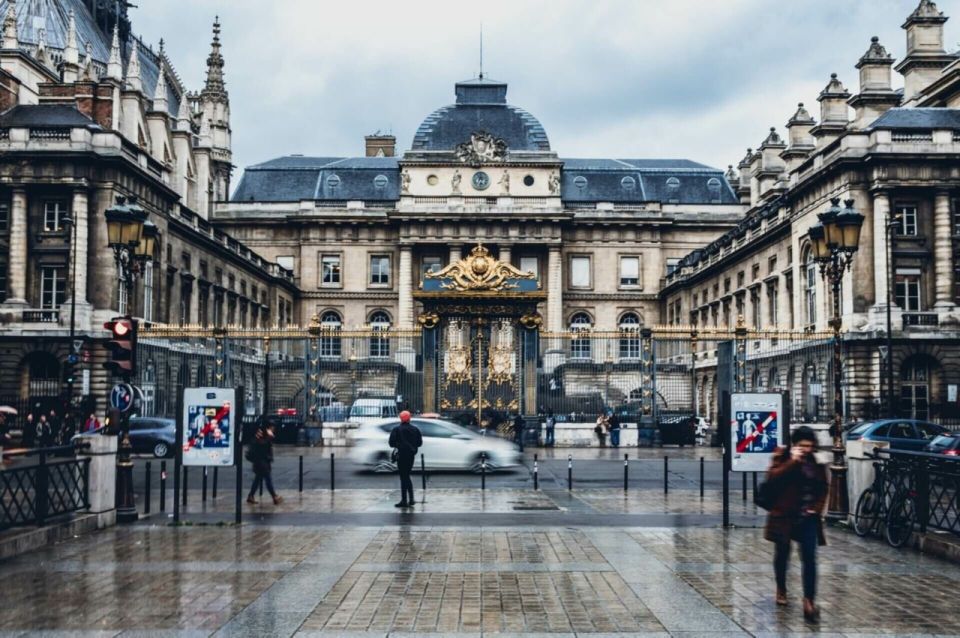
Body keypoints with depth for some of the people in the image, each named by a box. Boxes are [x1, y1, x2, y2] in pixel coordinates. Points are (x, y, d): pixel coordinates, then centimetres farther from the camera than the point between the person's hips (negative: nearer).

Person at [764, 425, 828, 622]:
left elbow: (822, 488, 14)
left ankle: (809, 601, -8)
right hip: (784, 515, -2)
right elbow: (772, 478, -20)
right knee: (782, 553, 13)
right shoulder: (782, 456, -4)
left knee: (809, 558, -8)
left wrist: (817, 508, 0)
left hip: (808, 517, 2)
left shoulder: (816, 462, 5)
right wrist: (792, 461, -24)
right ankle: (781, 589, 37)